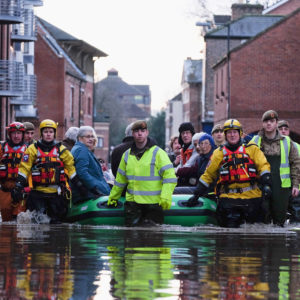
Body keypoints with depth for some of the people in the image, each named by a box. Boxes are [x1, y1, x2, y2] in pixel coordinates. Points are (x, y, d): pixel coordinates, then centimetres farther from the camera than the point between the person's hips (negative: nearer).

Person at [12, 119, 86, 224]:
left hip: (57, 192, 2)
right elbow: (24, 168, 2)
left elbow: (71, 168, 12)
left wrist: (80, 185, 8)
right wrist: (18, 187, -6)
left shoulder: (62, 150, 8)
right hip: (38, 192, -2)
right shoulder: (33, 149, 4)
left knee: (56, 222, 4)